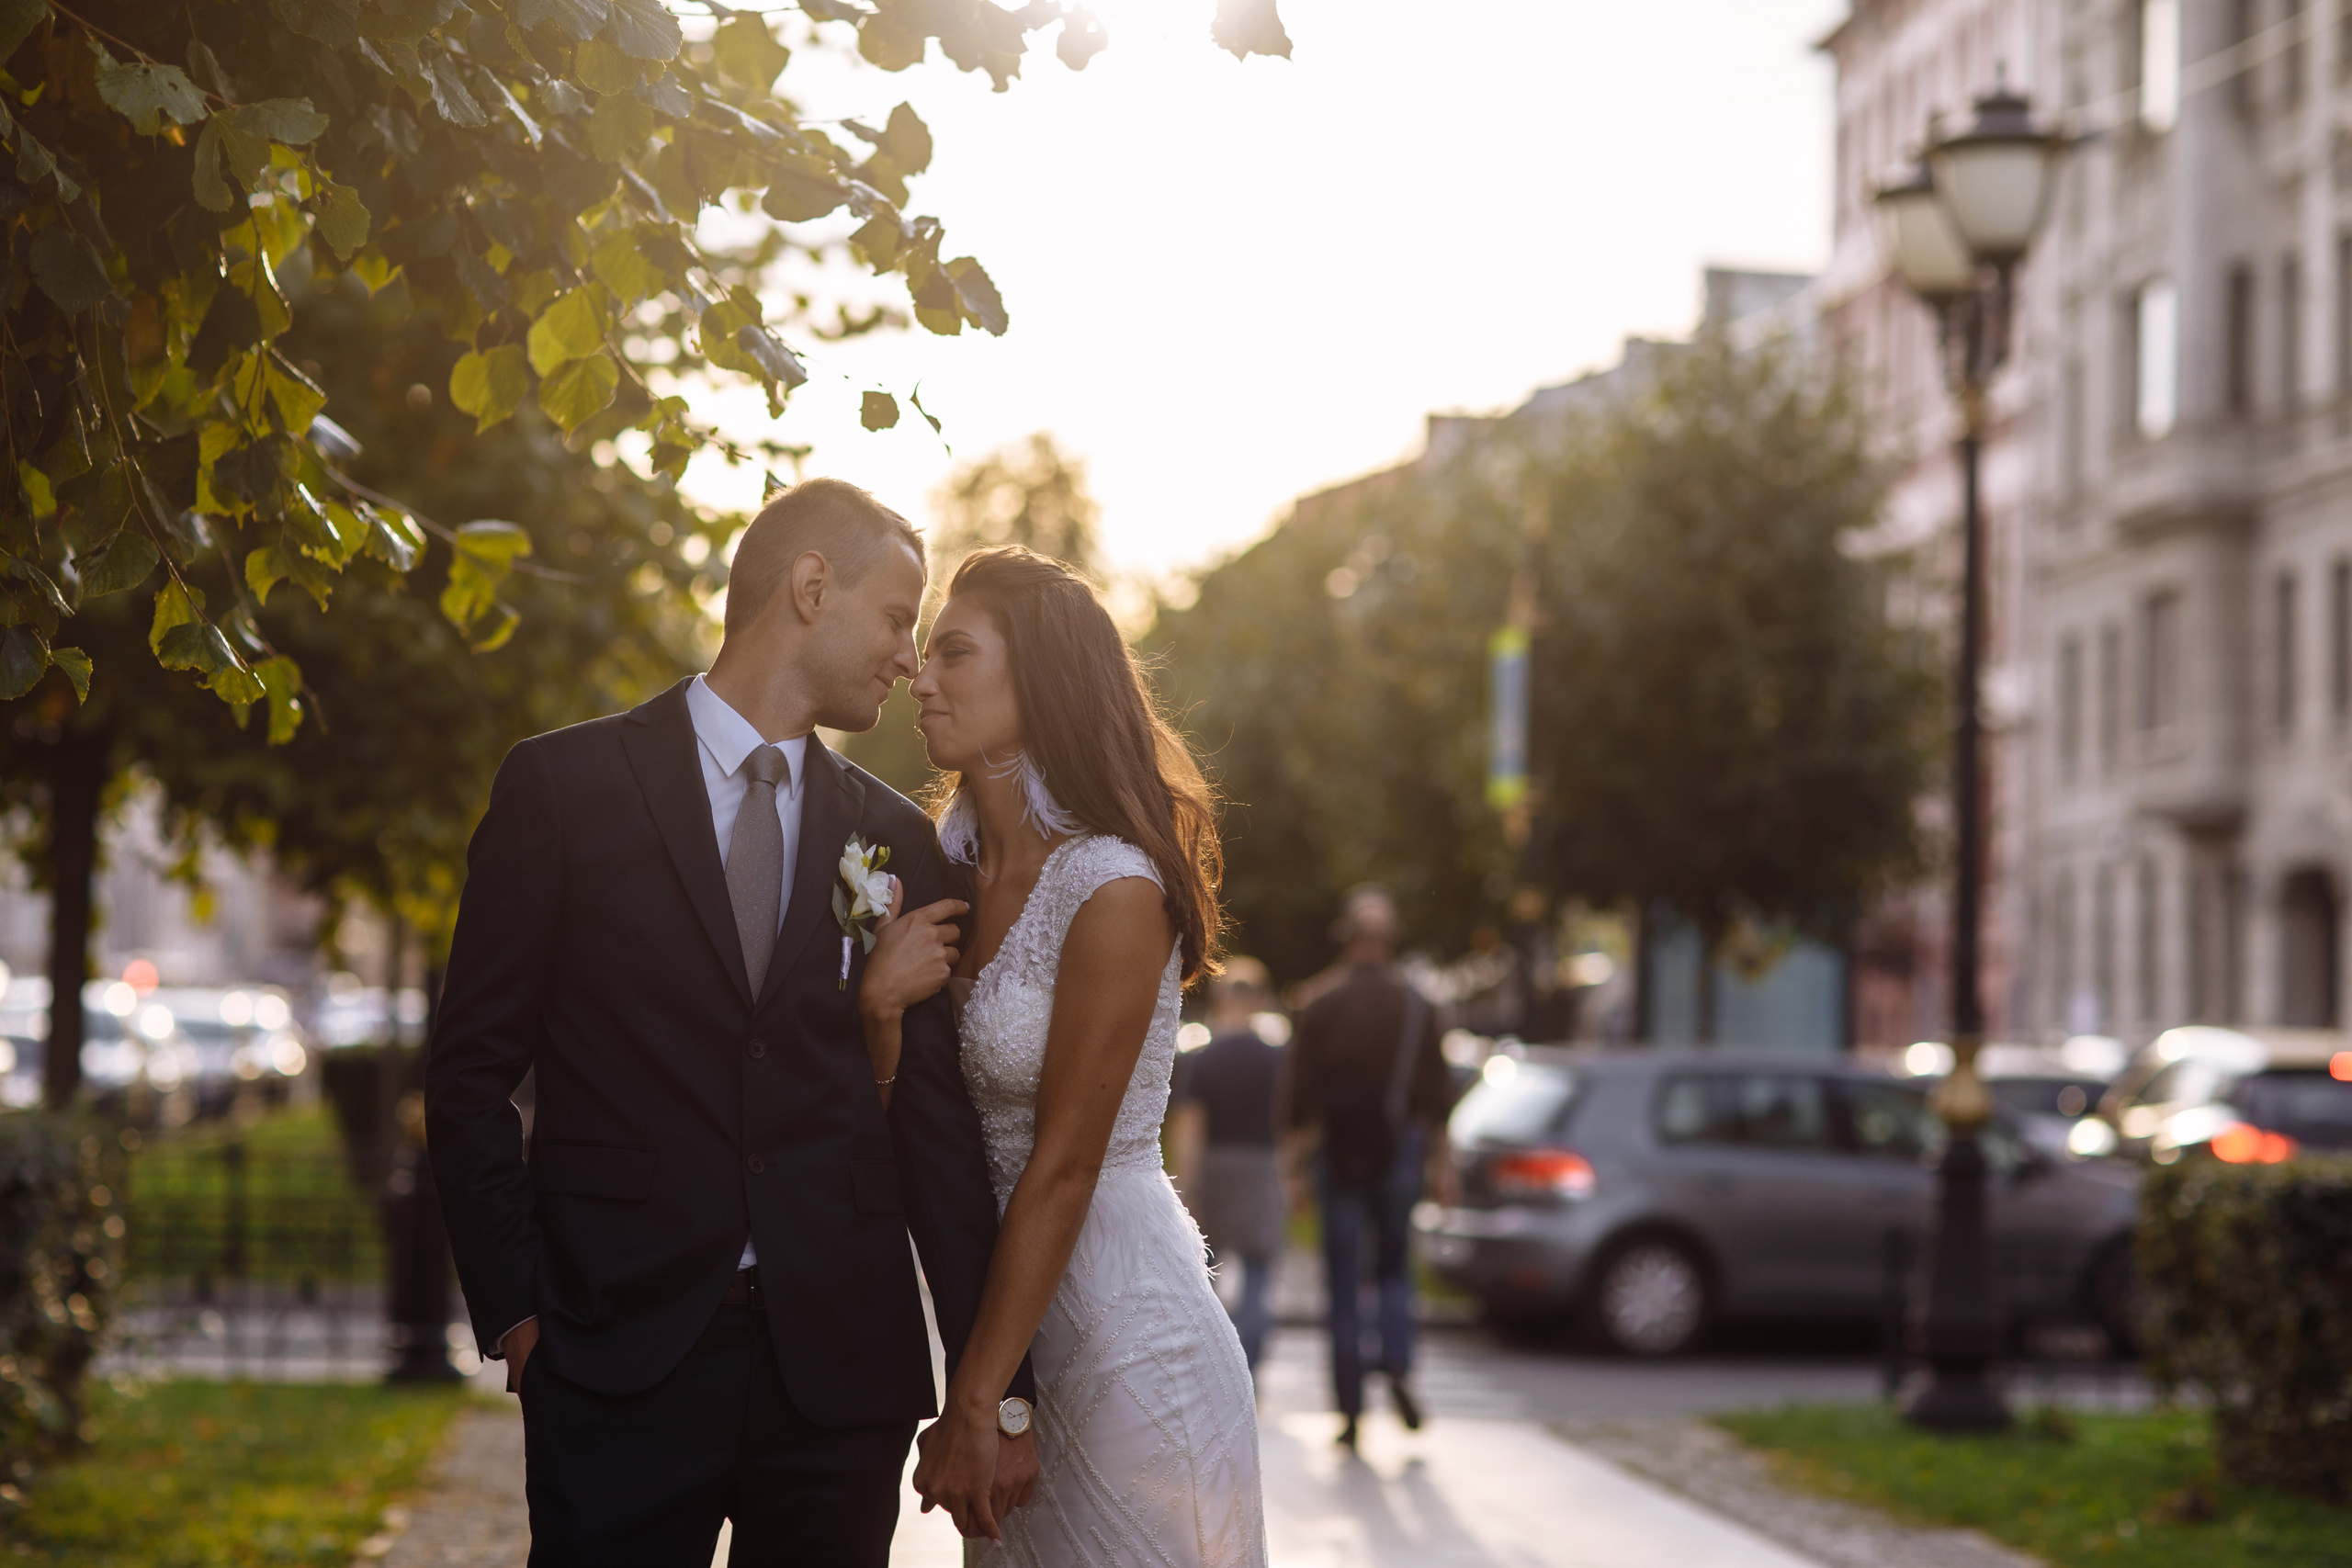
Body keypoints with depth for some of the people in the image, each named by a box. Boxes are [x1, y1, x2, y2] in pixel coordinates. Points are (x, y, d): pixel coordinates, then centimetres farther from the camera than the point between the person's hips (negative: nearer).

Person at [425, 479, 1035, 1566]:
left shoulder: (896, 841, 11)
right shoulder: (563, 785, 2)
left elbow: (938, 1119, 8)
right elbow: (471, 1077, 3)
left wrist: (996, 1388, 4)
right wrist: (517, 1310, -5)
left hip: (841, 1365, 3)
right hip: (621, 1356, -3)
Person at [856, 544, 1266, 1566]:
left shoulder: (1113, 890, -16)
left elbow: (1063, 1167, -17)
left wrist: (971, 1406, -15)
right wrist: (880, 1006, -13)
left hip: (1129, 1335, -7)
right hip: (1025, 1338, 7)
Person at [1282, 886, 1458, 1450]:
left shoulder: (1321, 1008, -3)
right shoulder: (1415, 1007, 1)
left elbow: (1300, 1098, -3)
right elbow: (1437, 1094, 2)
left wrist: (1295, 1161, 3)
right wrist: (1441, 1162, 7)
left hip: (1339, 1155, -1)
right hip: (1399, 1150, 1)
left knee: (1344, 1282, 3)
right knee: (1394, 1267, 16)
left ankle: (1350, 1409, 1)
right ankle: (1399, 1367, -9)